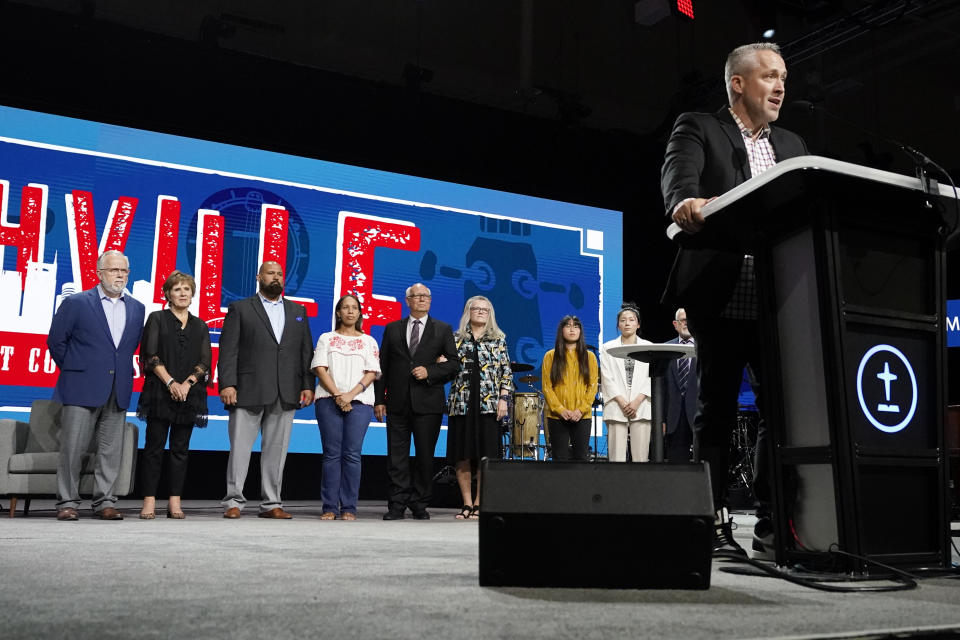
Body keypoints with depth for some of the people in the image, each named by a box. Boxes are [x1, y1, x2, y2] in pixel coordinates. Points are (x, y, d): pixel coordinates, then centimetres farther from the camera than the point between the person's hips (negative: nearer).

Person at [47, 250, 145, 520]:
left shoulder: (136, 309, 10)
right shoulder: (76, 303, -2)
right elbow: (56, 340, 3)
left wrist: (123, 372, 13)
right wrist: (72, 369, 6)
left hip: (118, 393, 4)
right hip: (82, 389, -4)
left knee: (111, 451, 5)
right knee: (72, 449, -1)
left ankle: (104, 502, 12)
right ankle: (67, 503, 8)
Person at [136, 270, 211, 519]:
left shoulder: (200, 326, 15)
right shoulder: (157, 319, 7)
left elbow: (205, 361, 6)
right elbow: (151, 355, -3)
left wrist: (187, 383, -10)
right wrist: (170, 382, -14)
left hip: (189, 394, 3)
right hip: (160, 393, -3)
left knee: (180, 449, 3)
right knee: (154, 447, -3)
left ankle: (175, 503, 5)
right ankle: (149, 501, 0)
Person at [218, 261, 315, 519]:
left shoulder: (298, 311, 18)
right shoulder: (240, 308, 8)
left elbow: (306, 351, 14)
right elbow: (228, 350, 0)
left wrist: (308, 385, 4)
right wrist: (227, 384, -10)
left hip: (286, 395, 3)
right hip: (248, 391, -3)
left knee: (276, 450, 6)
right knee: (240, 448, -2)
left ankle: (271, 504, 12)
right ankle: (233, 502, 6)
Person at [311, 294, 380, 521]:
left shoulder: (368, 341, 15)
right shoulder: (326, 338, 15)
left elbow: (372, 373, 5)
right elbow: (320, 369, 4)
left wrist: (351, 394, -9)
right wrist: (337, 395, -9)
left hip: (359, 401, 0)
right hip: (328, 400, 0)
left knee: (352, 454, -5)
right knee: (332, 454, -3)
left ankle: (349, 508, -2)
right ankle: (329, 507, 0)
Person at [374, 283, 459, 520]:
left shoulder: (443, 329, 8)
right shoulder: (392, 329, 11)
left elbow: (453, 363, 5)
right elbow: (382, 367, 9)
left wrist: (430, 372, -11)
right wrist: (379, 399, 3)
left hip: (428, 403, -1)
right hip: (398, 402, 1)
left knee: (425, 455, 3)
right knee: (397, 456, 1)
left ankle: (420, 505, 13)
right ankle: (397, 505, 7)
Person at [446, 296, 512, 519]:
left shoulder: (498, 339, 9)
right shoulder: (456, 338, 11)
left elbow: (506, 372, 6)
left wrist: (503, 398, -3)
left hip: (488, 404, -1)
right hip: (461, 404, 1)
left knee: (485, 455, -3)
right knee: (461, 456, 1)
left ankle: (479, 503, 5)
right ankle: (467, 503, 10)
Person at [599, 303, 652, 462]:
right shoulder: (608, 348, 12)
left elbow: (652, 377, 3)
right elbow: (607, 379, 3)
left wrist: (637, 402, -9)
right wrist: (622, 402, -9)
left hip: (641, 407, 1)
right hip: (616, 407, 0)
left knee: (641, 457, -3)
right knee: (617, 457, -6)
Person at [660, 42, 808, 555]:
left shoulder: (791, 145, 22)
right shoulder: (697, 129, 4)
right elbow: (678, 175, -16)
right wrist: (686, 204, -38)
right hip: (720, 298, -5)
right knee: (717, 412, 2)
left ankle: (774, 512, 15)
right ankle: (715, 523, 9)